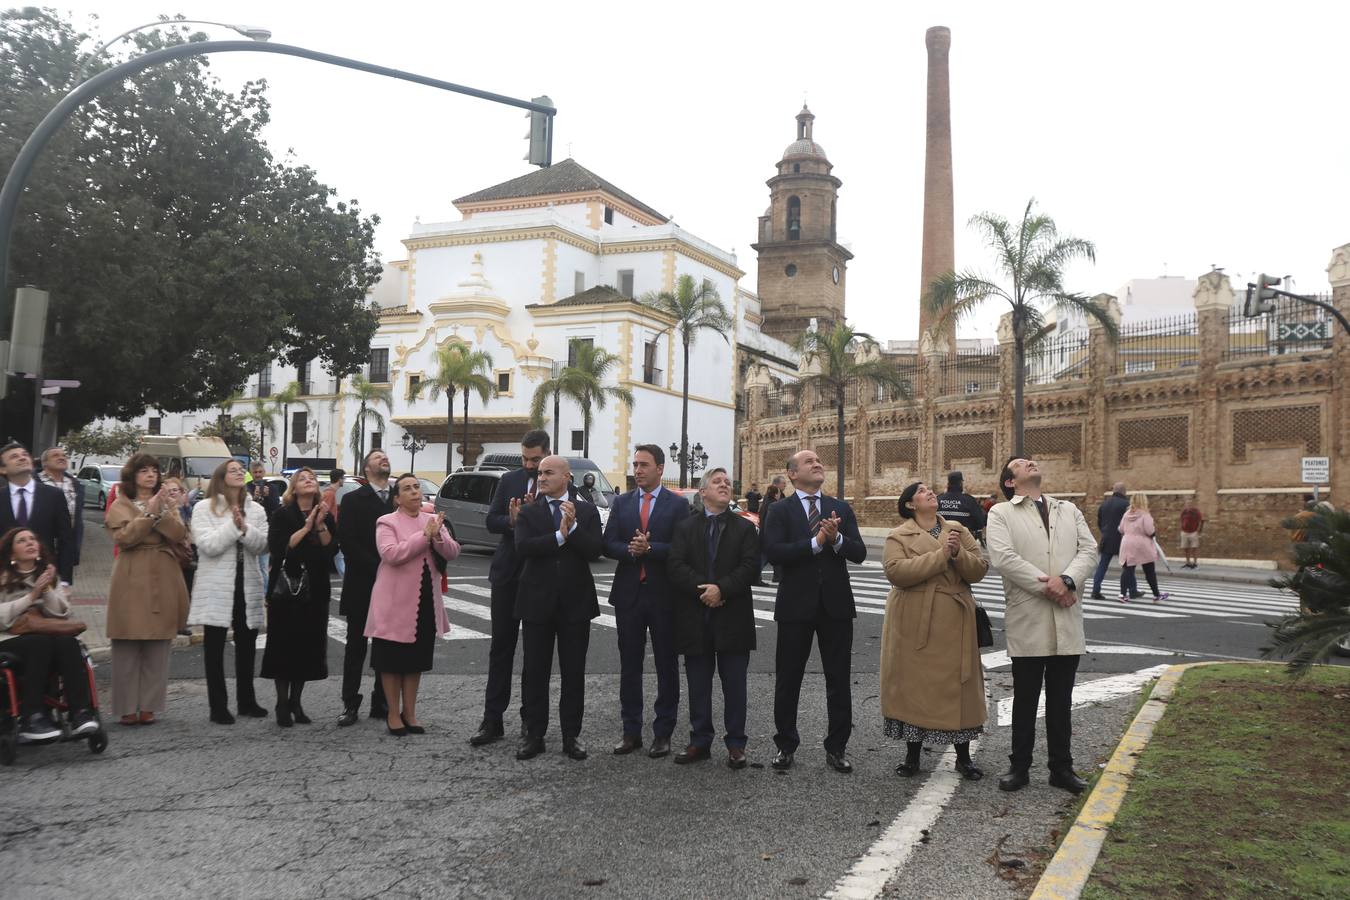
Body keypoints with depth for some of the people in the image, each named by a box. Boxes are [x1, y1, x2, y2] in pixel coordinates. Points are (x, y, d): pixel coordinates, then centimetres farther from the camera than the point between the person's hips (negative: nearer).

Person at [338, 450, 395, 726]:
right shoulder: (353, 500, 1)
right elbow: (347, 541, -8)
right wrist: (376, 568, -15)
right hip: (362, 584, -2)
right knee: (356, 644, 5)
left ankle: (381, 703, 16)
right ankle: (350, 704, 11)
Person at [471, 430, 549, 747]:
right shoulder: (508, 481, 4)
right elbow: (491, 521, 1)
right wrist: (512, 520, -19)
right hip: (508, 573, 2)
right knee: (501, 647, 5)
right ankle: (492, 719, 9)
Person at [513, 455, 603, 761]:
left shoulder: (587, 512, 3)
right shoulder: (528, 512, 4)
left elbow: (594, 550, -10)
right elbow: (523, 546, -14)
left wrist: (573, 526, -20)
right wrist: (559, 536, -19)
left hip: (576, 601, 0)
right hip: (538, 601, 0)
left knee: (573, 673, 7)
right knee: (535, 672, 6)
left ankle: (571, 735, 17)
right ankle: (534, 735, 17)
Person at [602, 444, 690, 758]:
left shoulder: (677, 504, -2)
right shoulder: (621, 503, 9)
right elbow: (609, 544, 1)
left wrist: (649, 548, -21)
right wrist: (630, 550, -17)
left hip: (664, 594, -3)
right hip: (628, 593, 3)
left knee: (667, 667, 5)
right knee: (629, 666, 9)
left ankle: (663, 733, 14)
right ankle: (631, 731, 19)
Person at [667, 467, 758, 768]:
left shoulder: (745, 528, 6)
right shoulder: (685, 527, 8)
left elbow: (750, 567, -6)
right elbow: (676, 565, -4)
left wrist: (722, 589, -18)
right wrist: (703, 588, -16)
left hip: (733, 617, -1)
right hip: (695, 617, 1)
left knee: (734, 684, 4)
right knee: (698, 683, 8)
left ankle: (736, 744, 12)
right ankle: (700, 741, 18)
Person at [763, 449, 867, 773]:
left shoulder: (841, 508, 7)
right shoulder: (780, 511, -2)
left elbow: (859, 553, -1)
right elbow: (774, 552, -17)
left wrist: (837, 539, -20)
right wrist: (816, 543, -22)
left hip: (836, 604, 3)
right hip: (796, 605, -2)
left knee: (839, 680, 8)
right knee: (788, 680, 8)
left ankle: (837, 748, 20)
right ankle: (786, 745, 23)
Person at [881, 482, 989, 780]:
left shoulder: (960, 532, 11)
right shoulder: (898, 536, 0)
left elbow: (979, 569, 2)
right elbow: (895, 571, -18)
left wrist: (958, 554, -17)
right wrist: (940, 555, -19)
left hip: (954, 624, 3)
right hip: (914, 625, -2)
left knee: (958, 686, 6)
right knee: (913, 687, 3)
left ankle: (963, 757, 20)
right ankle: (912, 755, 18)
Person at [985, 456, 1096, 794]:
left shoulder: (1069, 510, 15)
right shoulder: (1001, 513, 1)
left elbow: (1088, 548, 3)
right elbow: (1003, 557, -13)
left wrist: (1066, 580, -15)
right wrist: (1046, 586, -16)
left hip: (1067, 620, 3)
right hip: (1028, 620, -3)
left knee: (1061, 699, 12)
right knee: (1025, 699, 6)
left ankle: (1062, 767, 23)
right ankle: (1020, 766, 18)